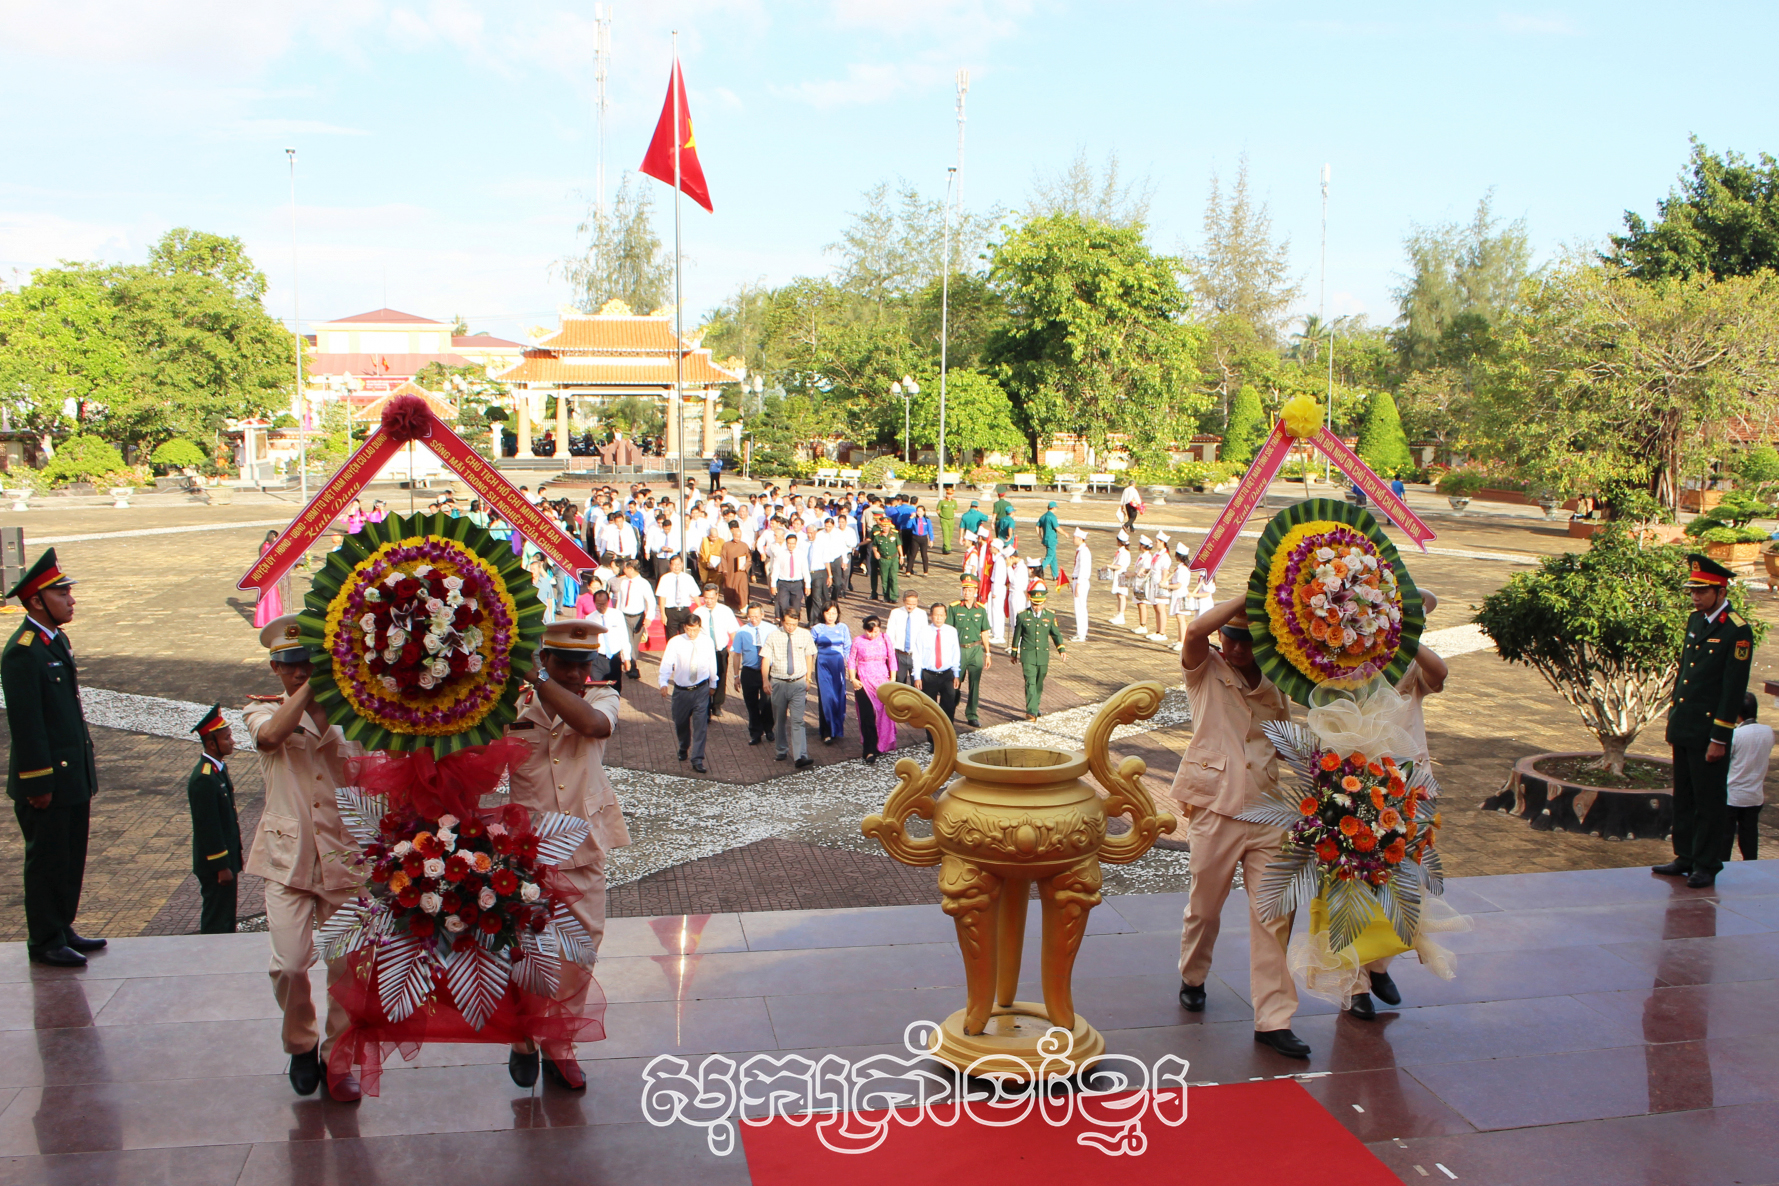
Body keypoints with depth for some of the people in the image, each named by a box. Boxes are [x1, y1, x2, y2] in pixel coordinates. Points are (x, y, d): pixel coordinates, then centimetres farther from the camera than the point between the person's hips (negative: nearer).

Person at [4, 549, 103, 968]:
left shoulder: (57, 640, 11)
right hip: (47, 782, -9)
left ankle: (63, 929, 29)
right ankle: (45, 942, 15)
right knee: (47, 862, 3)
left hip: (73, 777, 9)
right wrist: (38, 784, -19)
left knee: (71, 859, 17)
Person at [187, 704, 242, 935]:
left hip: (226, 858, 10)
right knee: (217, 924, 1)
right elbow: (208, 827, -23)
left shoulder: (218, 767, 8)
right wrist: (222, 866, -20)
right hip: (215, 865, -10)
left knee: (226, 919, 18)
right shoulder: (204, 779, -23)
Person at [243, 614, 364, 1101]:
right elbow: (272, 735, -20)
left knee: (346, 965, 3)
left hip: (344, 852, 1)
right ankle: (300, 1045, 18)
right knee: (289, 964, -9)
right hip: (288, 853, -1)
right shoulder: (263, 712, 6)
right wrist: (311, 689, -17)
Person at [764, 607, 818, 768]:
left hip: (798, 683, -1)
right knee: (779, 720, 13)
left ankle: (801, 757, -15)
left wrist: (808, 678, 8)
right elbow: (766, 659, -4)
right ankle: (782, 751, 30)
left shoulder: (805, 635, -1)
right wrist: (765, 680, -12)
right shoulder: (773, 636, -5)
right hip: (778, 683, 1)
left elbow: (809, 656, 10)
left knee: (797, 721, -10)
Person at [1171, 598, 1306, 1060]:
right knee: (1204, 906, 10)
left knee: (1274, 914, -1)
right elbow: (1195, 630, -23)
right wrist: (1248, 596, -18)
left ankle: (1273, 1018, 5)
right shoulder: (1205, 670, 0)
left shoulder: (1274, 684, 11)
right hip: (1215, 808, -3)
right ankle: (1192, 978, 38)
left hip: (1266, 812, 3)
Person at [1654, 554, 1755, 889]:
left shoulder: (1737, 632, -14)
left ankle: (1707, 867, 13)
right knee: (1684, 798, 15)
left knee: (1709, 801, 3)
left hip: (1707, 733, -8)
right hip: (1683, 728, 8)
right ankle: (1685, 858, 26)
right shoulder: (1695, 620, 10)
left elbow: (1734, 690, -15)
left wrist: (1719, 739, -15)